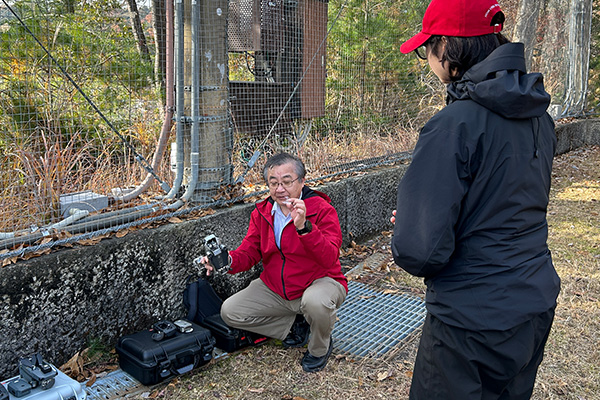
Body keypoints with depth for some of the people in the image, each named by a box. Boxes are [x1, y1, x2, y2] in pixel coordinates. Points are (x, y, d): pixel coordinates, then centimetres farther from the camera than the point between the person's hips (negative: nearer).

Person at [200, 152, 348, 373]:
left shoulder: (322, 210, -17)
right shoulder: (261, 212, 0)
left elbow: (329, 259, -29)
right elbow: (249, 252, -2)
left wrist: (304, 227, -43)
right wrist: (229, 261, -26)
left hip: (320, 282, -5)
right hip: (274, 289, 5)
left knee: (315, 301, -39)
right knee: (229, 312, -6)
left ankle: (320, 347, -2)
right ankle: (296, 327, 9)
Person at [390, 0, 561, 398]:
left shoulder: (455, 125, -24)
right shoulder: (538, 114, 2)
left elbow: (419, 251, -26)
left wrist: (405, 225, -3)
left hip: (474, 321, -8)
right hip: (538, 305, 8)